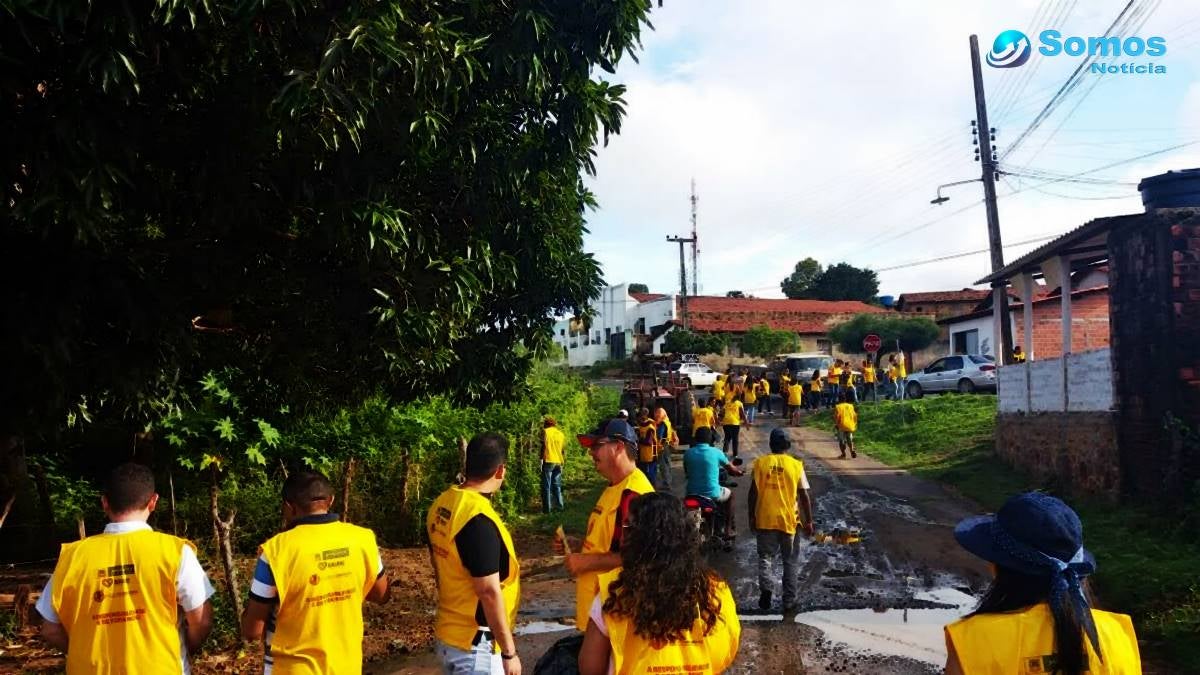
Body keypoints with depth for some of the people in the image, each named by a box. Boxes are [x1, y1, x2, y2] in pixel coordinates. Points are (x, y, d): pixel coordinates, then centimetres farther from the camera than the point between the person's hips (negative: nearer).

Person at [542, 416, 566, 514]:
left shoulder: (546, 431, -2)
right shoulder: (561, 433, 14)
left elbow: (544, 446, -10)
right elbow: (563, 448, 15)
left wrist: (541, 459, -8)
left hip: (548, 461, -5)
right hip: (558, 462, 5)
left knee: (546, 486, -2)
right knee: (557, 485, 15)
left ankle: (547, 508, -3)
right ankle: (559, 506, 16)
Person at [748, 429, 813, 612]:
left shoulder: (760, 462, -2)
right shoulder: (796, 465, -4)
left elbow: (753, 492, -4)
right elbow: (805, 496, -4)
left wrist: (752, 516, 5)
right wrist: (808, 521, 4)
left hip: (765, 520, 0)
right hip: (788, 520, 0)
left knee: (765, 557, 12)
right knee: (790, 561, 12)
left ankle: (765, 589, -9)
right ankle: (789, 600, 15)